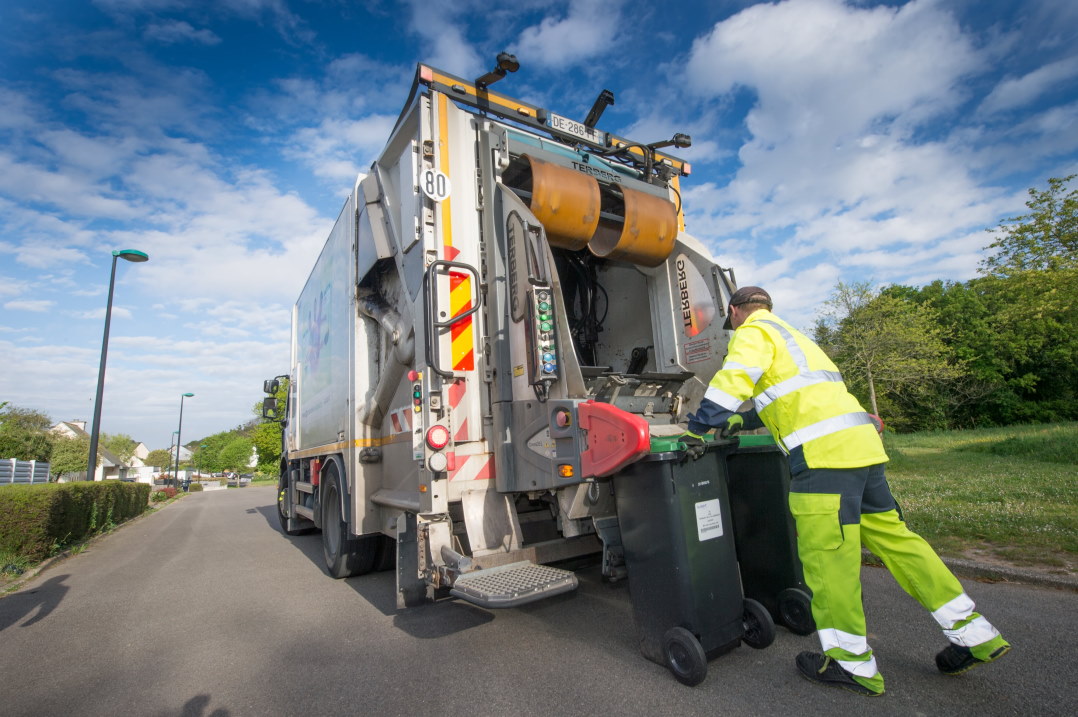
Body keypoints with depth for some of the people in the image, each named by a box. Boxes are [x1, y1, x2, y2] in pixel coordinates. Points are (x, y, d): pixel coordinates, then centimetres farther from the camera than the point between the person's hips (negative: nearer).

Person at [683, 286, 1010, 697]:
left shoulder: (753, 332, 0)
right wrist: (739, 421, 37)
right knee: (891, 536, 16)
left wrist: (698, 429, -16)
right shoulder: (789, 335, 29)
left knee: (825, 553, -3)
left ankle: (852, 664, 7)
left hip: (824, 452, -10)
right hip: (861, 445, 10)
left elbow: (732, 381, -17)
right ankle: (974, 635, 25)